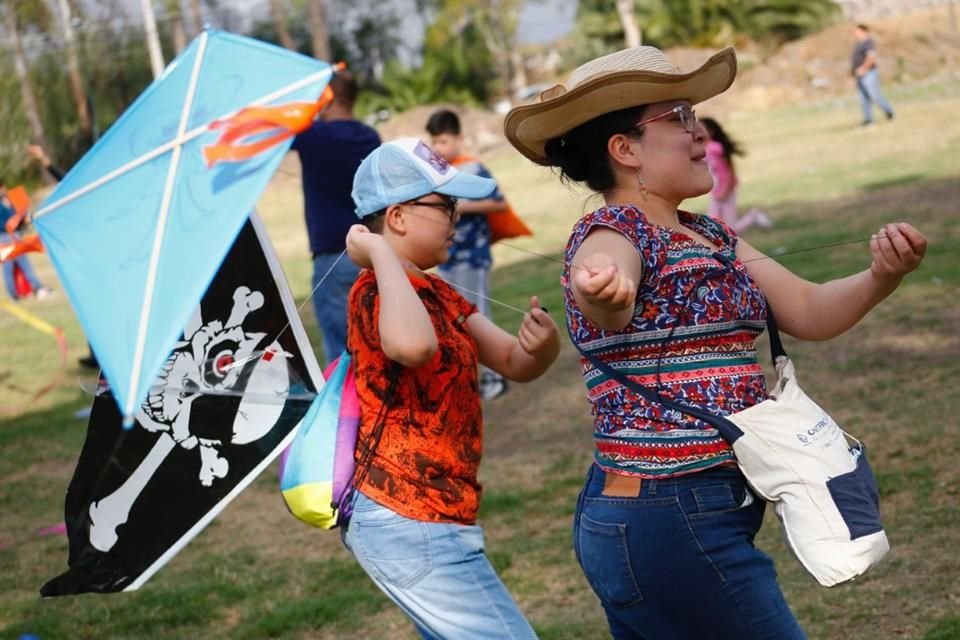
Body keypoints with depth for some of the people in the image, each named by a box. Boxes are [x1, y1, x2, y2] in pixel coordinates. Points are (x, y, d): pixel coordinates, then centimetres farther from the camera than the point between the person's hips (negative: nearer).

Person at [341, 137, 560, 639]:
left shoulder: (437, 293, 14)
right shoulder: (377, 293, -17)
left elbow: (515, 363, 11)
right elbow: (414, 345, -42)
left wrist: (545, 343, -13)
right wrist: (380, 253, -27)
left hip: (428, 519, 10)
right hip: (408, 523, -10)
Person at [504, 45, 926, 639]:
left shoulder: (710, 236, 12)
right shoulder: (612, 234, -14)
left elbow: (809, 312, 8)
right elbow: (609, 299, -37)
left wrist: (882, 275, -12)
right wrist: (599, 289, -61)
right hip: (666, 523, -9)